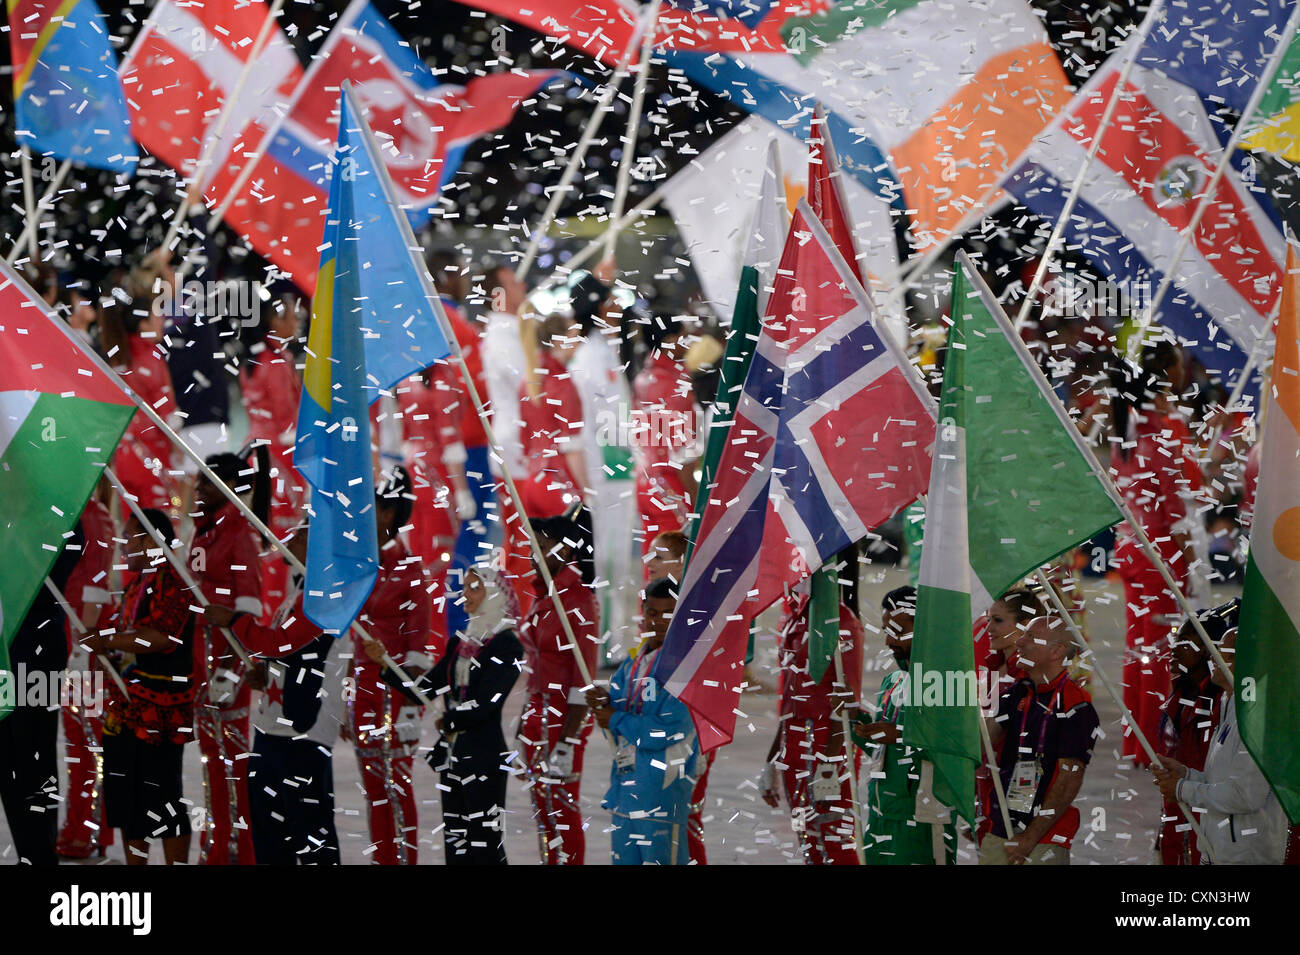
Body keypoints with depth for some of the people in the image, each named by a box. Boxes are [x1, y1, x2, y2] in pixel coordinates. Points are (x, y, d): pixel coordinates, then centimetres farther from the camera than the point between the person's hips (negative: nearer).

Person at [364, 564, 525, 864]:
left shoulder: (507, 645, -9)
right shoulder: (460, 642, 15)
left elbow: (485, 703, -16)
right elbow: (425, 689, 12)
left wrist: (448, 721, -3)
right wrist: (384, 662, 3)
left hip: (484, 759, -8)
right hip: (452, 755, 8)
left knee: (484, 846, -8)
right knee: (455, 845, 10)